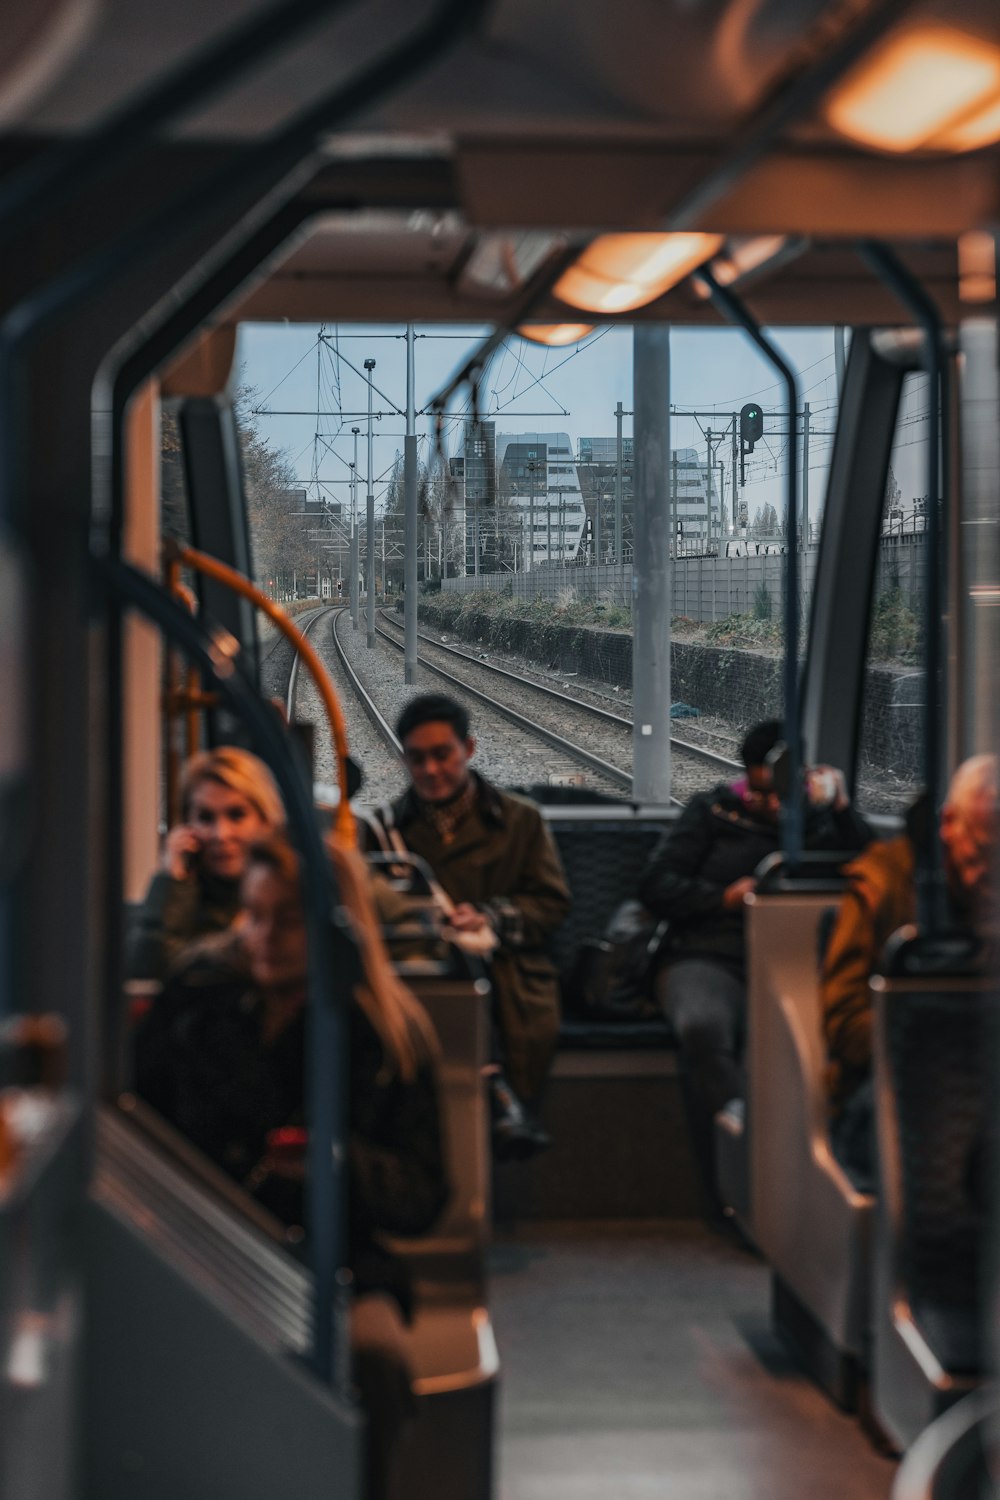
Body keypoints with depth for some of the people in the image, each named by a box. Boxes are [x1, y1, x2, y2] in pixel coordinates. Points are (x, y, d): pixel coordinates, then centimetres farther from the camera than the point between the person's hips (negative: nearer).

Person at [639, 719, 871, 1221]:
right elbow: (655, 886, 12)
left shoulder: (817, 822, 22)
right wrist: (725, 898, -1)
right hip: (707, 959, -1)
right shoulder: (713, 812, 19)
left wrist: (841, 807, 1)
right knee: (704, 1027, -39)